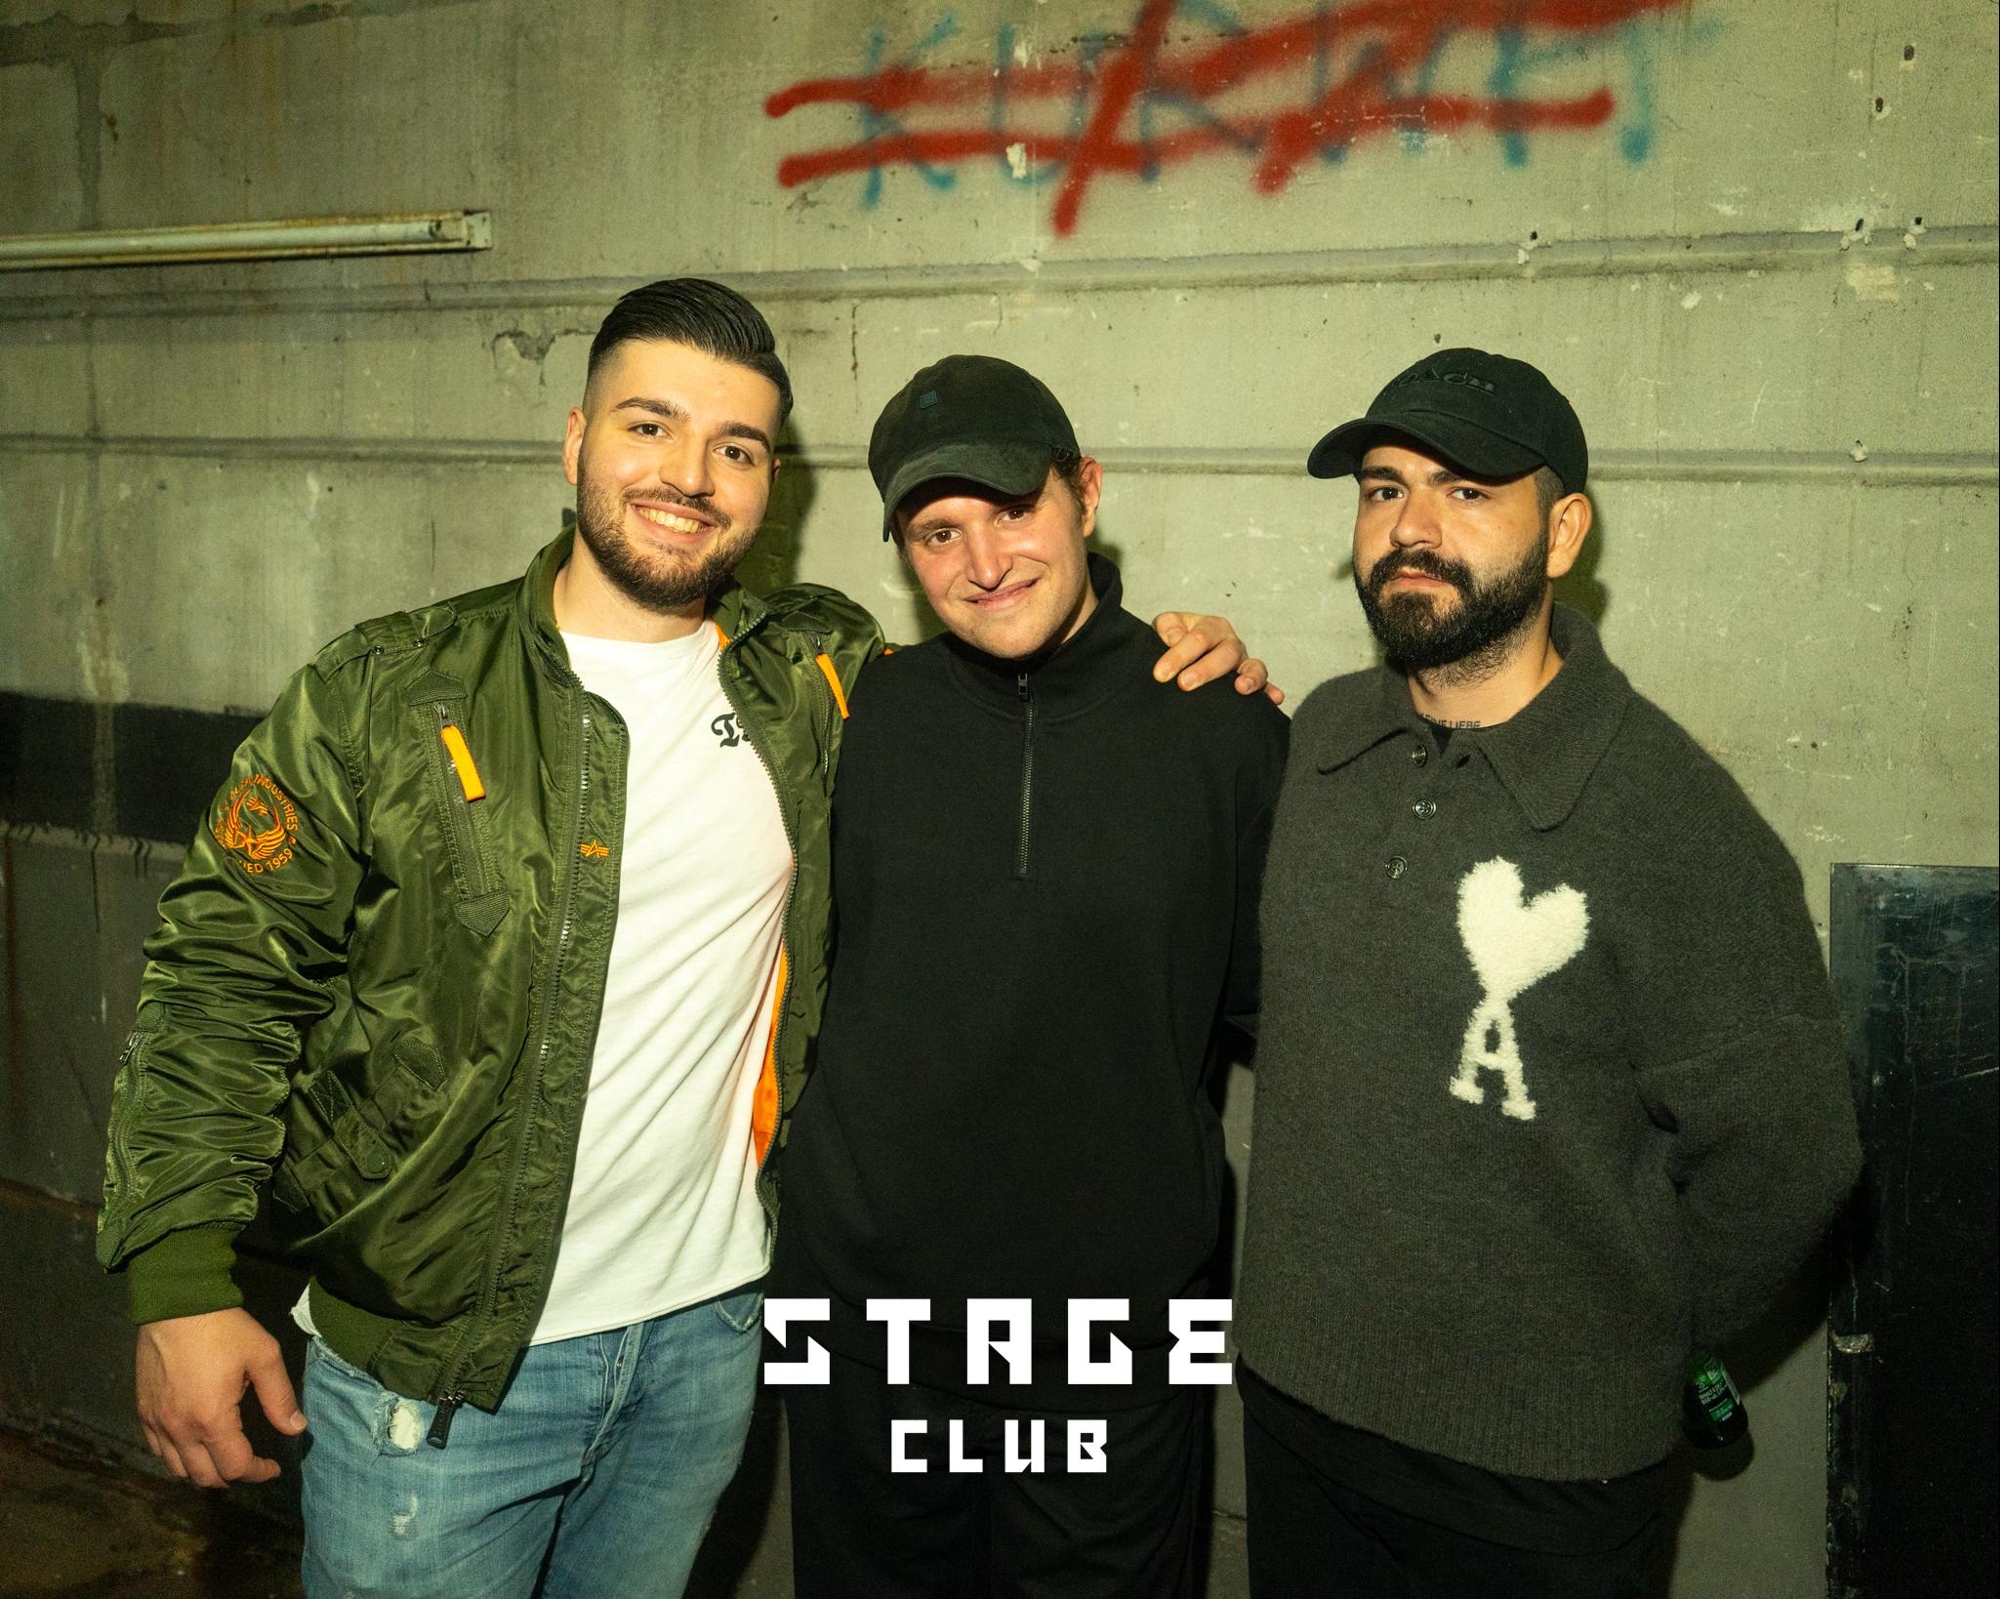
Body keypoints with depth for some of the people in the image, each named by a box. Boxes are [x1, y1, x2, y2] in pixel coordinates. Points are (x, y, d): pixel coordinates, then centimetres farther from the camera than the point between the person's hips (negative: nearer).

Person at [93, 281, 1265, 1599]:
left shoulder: (821, 677, 0)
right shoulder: (387, 695, -8)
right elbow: (228, 975, -6)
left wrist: (1159, 676, -1)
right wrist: (182, 1282, -13)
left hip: (710, 1337, 3)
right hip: (437, 1368, -3)